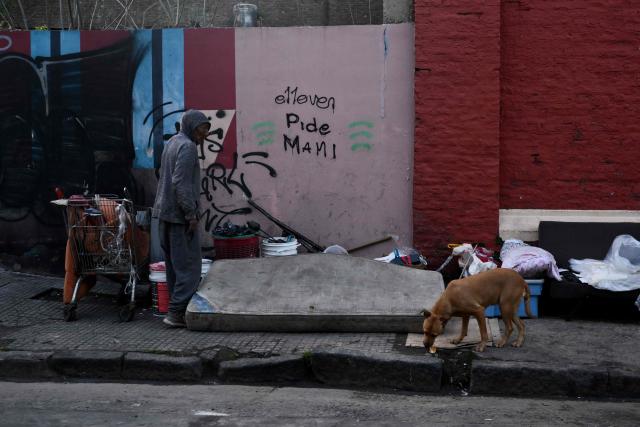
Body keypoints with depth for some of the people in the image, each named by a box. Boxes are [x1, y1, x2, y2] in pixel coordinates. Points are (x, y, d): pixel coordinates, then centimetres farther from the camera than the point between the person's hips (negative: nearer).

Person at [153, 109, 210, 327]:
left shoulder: (171, 143, 16)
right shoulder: (187, 147, -14)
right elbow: (181, 183, -22)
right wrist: (191, 214, -19)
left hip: (165, 213, 10)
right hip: (179, 214, -10)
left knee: (174, 264, 12)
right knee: (189, 265, -6)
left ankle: (177, 310, 16)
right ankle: (176, 312, -9)